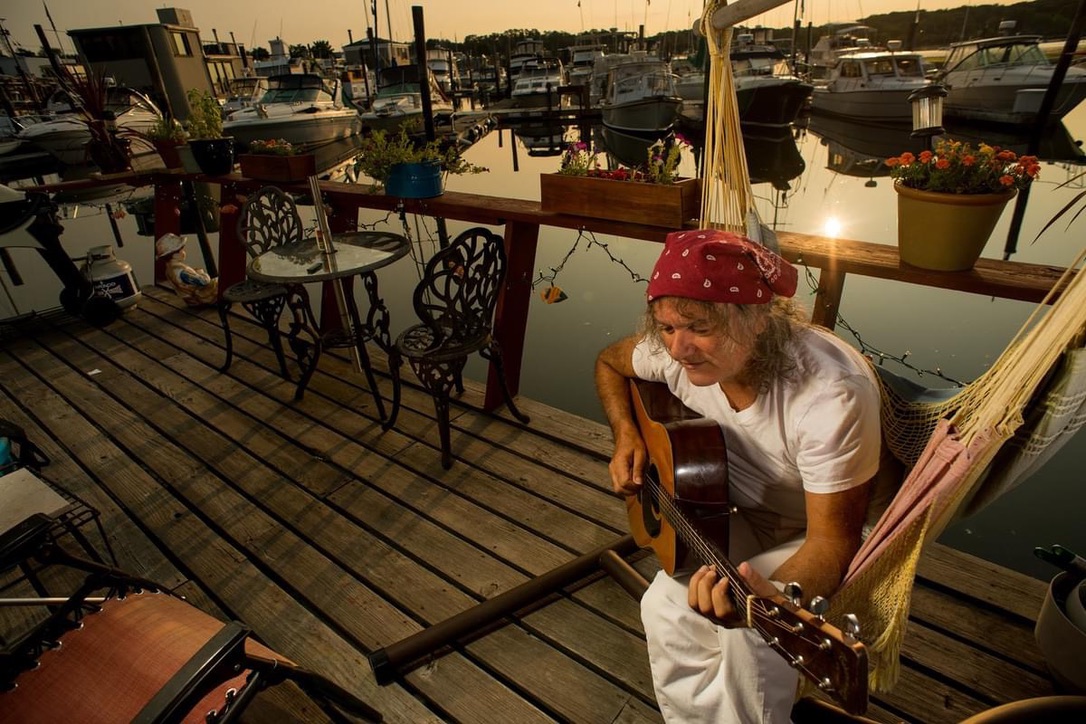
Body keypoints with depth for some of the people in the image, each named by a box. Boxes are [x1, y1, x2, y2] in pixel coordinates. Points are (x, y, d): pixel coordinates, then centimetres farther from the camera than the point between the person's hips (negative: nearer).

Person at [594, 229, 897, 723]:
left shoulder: (833, 395, -35)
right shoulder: (674, 350, -19)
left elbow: (832, 538, -28)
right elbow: (609, 363, 3)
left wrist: (778, 596, -47)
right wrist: (626, 435, -11)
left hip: (815, 530, -3)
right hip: (735, 512, 4)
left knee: (753, 632, -26)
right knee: (667, 605, -17)